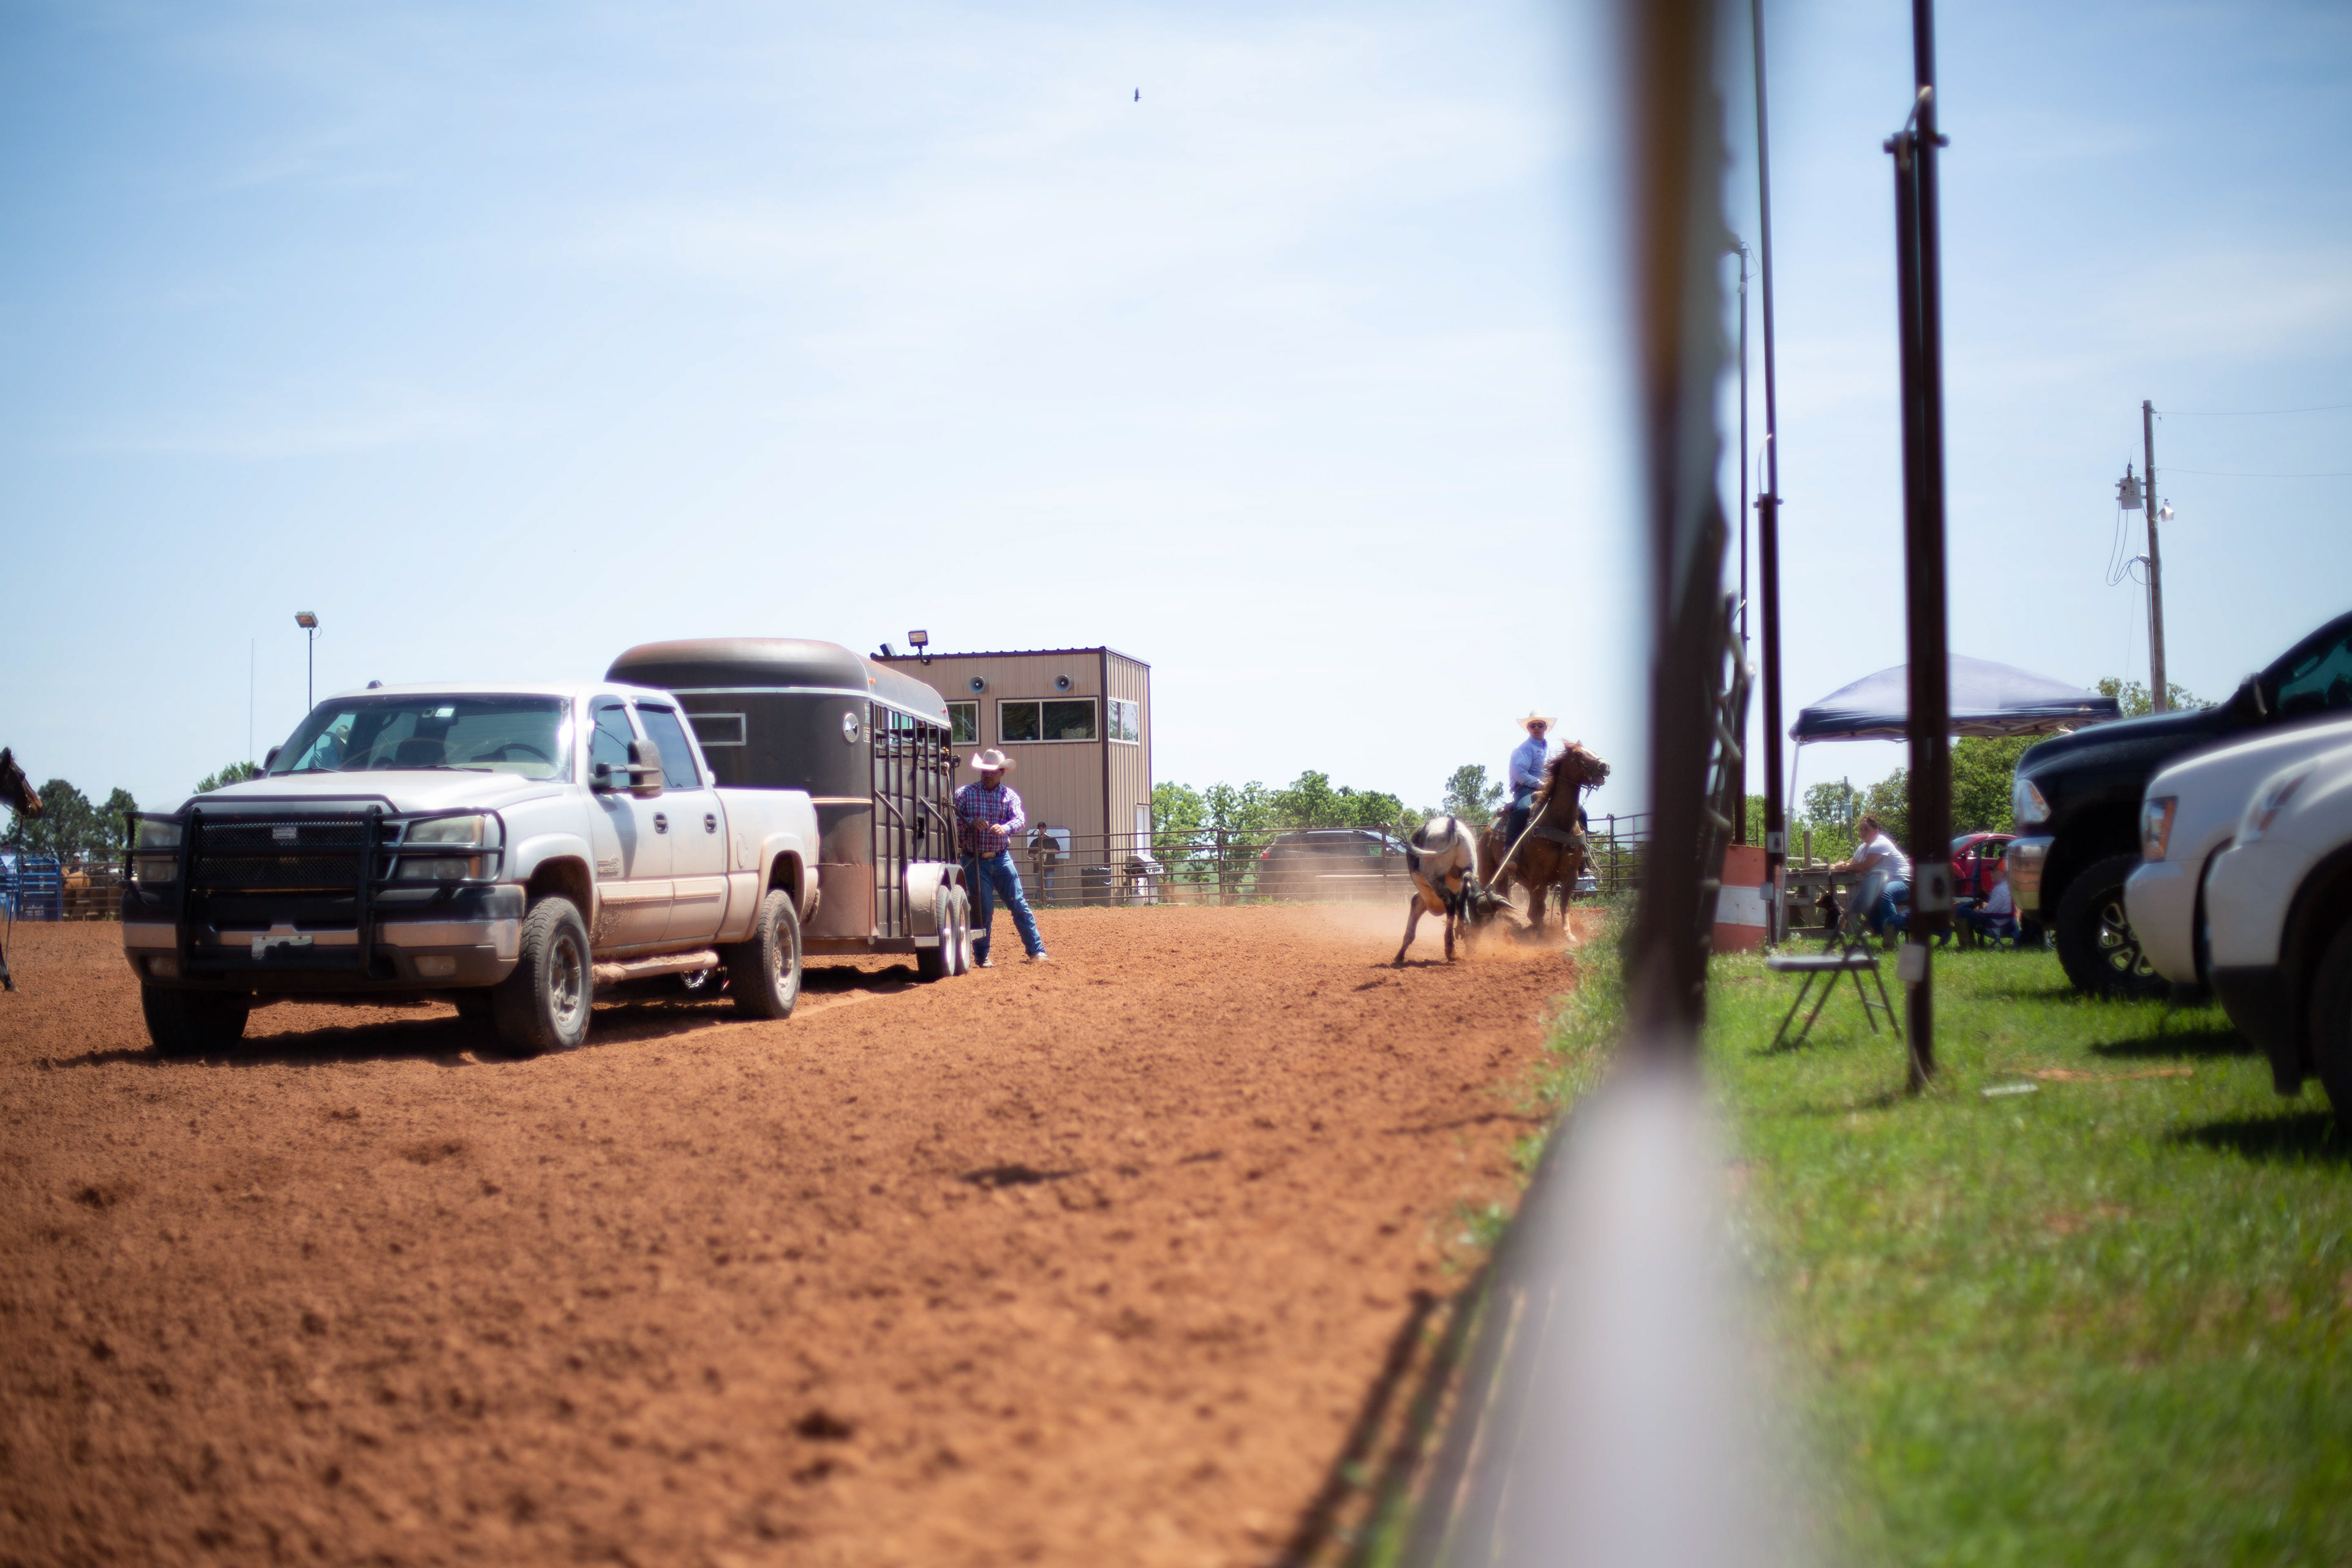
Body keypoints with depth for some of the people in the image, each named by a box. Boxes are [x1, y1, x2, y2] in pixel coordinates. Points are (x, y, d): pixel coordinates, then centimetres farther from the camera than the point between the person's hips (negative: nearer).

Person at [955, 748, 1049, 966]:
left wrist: (1005, 828, -32)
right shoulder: (966, 793, 1)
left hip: (1001, 859, 2)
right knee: (983, 909, -1)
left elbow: (1020, 820, -11)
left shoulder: (1009, 796, 5)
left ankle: (1036, 951, 4)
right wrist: (971, 823, -26)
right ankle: (981, 956, 11)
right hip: (975, 861, -1)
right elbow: (953, 820, -7)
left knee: (1019, 905, 0)